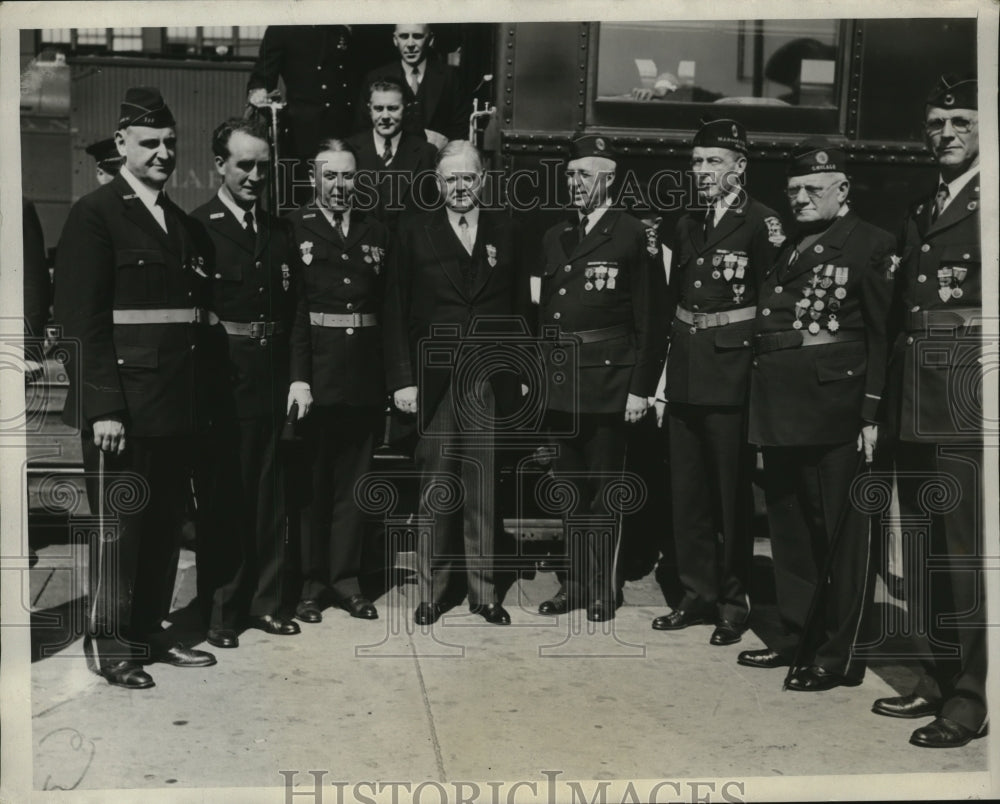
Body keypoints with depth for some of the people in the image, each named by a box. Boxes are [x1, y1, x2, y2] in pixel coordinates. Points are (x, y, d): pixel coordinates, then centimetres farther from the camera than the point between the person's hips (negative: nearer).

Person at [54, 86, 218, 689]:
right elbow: (82, 318, -11)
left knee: (167, 523, 12)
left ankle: (150, 632, 26)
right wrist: (104, 407, -17)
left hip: (178, 405, 7)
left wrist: (199, 396, 10)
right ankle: (109, 644, 18)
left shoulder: (182, 222, 17)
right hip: (122, 406, -6)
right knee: (119, 523, 3)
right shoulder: (96, 214, -4)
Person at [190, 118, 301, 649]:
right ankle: (220, 610, 17)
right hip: (222, 382, -5)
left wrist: (294, 377, 2)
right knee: (221, 498, 4)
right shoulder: (196, 227, -5)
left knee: (269, 496, 12)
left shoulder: (279, 232, 13)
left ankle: (267, 600, 25)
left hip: (272, 381, 5)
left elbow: (290, 311, 10)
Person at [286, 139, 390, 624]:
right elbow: (291, 307, -8)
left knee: (354, 482, 10)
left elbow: (389, 308, 7)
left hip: (363, 377, 4)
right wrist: (297, 376, -16)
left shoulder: (376, 233, 11)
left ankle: (346, 579, 20)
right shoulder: (294, 229, 0)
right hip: (315, 372, -3)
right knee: (311, 482, 5)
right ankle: (310, 583, 16)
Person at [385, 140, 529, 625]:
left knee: (484, 492, 7)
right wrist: (403, 379, -5)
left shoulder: (505, 234, 10)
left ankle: (482, 590, 17)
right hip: (435, 381, -1)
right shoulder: (415, 235, 5)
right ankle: (432, 590, 15)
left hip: (492, 381, 1)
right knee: (435, 490, 4)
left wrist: (521, 375, 4)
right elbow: (399, 312, 2)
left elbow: (520, 309, 9)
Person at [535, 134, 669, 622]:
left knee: (603, 489, 3)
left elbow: (651, 320, -9)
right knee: (570, 487, 13)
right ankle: (575, 582, 25)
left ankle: (602, 588, 16)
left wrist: (641, 388, -13)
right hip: (559, 381, 6)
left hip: (607, 382, -6)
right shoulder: (555, 238, 13)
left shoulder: (635, 236, -6)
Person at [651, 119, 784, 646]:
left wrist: (758, 361, -15)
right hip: (686, 374, 7)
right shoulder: (688, 225, 15)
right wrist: (665, 373, 12)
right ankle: (697, 594, 24)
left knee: (732, 493, 2)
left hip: (731, 371, -7)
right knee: (687, 492, 11)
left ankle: (733, 602, 16)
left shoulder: (761, 222, -6)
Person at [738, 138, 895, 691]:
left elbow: (883, 334, -9)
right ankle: (796, 631, 29)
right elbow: (766, 326, 14)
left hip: (835, 407, -7)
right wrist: (763, 412, 7)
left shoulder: (871, 244, -2)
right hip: (780, 409, 7)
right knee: (789, 525, 15)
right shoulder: (785, 248, 17)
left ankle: (838, 652, 11)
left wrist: (873, 413, -16)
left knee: (842, 529, 1)